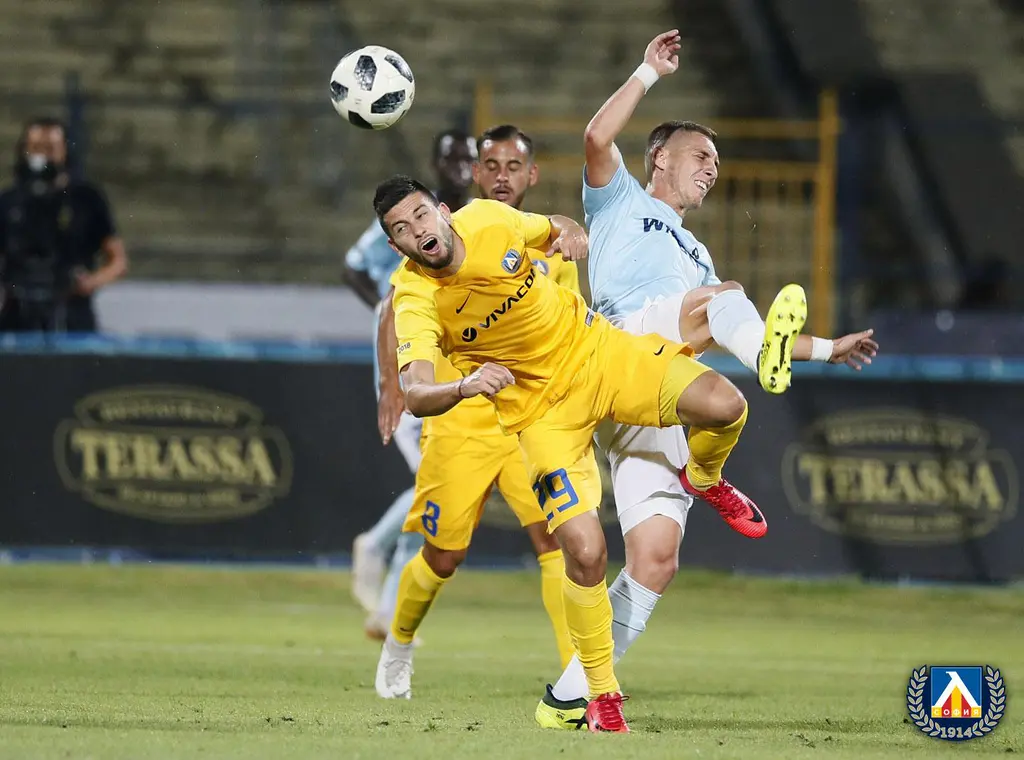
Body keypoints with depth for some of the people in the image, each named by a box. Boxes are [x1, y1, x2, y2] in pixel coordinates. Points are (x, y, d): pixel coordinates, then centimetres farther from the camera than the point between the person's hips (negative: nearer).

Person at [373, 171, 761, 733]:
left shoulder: (487, 219, -9)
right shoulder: (415, 304, -19)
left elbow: (555, 228, 14)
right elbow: (414, 395, -34)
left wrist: (572, 235, -10)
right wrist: (463, 387, -54)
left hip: (597, 349, 3)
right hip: (541, 408, -3)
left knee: (725, 407, -21)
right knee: (585, 553, -18)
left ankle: (704, 479, 17)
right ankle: (601, 694, 4)